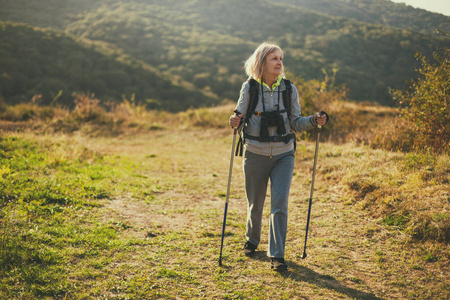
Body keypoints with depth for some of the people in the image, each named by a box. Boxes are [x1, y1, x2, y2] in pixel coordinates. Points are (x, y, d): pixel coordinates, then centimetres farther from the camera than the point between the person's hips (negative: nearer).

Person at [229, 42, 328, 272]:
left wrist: (314, 121, -13)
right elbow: (240, 120, -1)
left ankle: (277, 255, 2)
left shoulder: (289, 89, 0)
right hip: (255, 155, 0)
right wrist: (235, 122, -24)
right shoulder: (249, 88, -4)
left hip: (283, 155, 1)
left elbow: (296, 123, 5)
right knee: (255, 205, 13)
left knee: (280, 203, -8)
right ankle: (252, 240, 41)